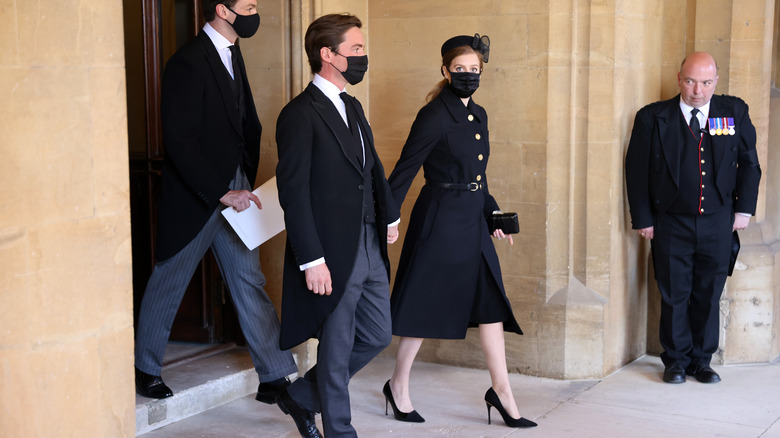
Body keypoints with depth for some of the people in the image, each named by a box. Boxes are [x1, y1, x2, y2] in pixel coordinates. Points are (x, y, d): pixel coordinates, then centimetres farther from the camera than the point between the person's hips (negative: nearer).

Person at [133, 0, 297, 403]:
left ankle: (275, 377, 10)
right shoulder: (188, 63, -19)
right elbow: (179, 142, -23)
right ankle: (146, 370, 27)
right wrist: (223, 192, -23)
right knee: (168, 284, 9)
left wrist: (245, 184, 6)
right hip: (192, 199, -8)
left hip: (232, 192, 8)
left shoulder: (231, 54, 9)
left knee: (249, 282, 7)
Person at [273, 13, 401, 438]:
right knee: (337, 347, 5)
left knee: (376, 337, 15)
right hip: (333, 255, -9)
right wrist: (311, 261, -21)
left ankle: (301, 396, 31)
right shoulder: (300, 115, -14)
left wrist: (388, 216, 19)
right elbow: (293, 192, -18)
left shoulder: (352, 107, 14)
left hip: (370, 247, 9)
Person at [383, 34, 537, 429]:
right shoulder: (434, 115, -13)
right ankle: (398, 385, 19)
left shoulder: (478, 115, 11)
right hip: (440, 219, -8)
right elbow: (404, 170, -14)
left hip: (472, 220, 8)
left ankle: (501, 390, 14)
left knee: (491, 303, 7)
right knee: (426, 303, 2)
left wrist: (491, 212, 14)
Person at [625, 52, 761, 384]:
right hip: (671, 224, -1)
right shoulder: (653, 117, -2)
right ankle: (677, 361, 19)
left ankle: (701, 361, 21)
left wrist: (744, 208, 3)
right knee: (674, 294, 4)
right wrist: (643, 218, -3)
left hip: (717, 225, 1)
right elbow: (637, 170, 0)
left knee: (708, 294, 7)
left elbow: (749, 163, 11)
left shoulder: (735, 112, 4)